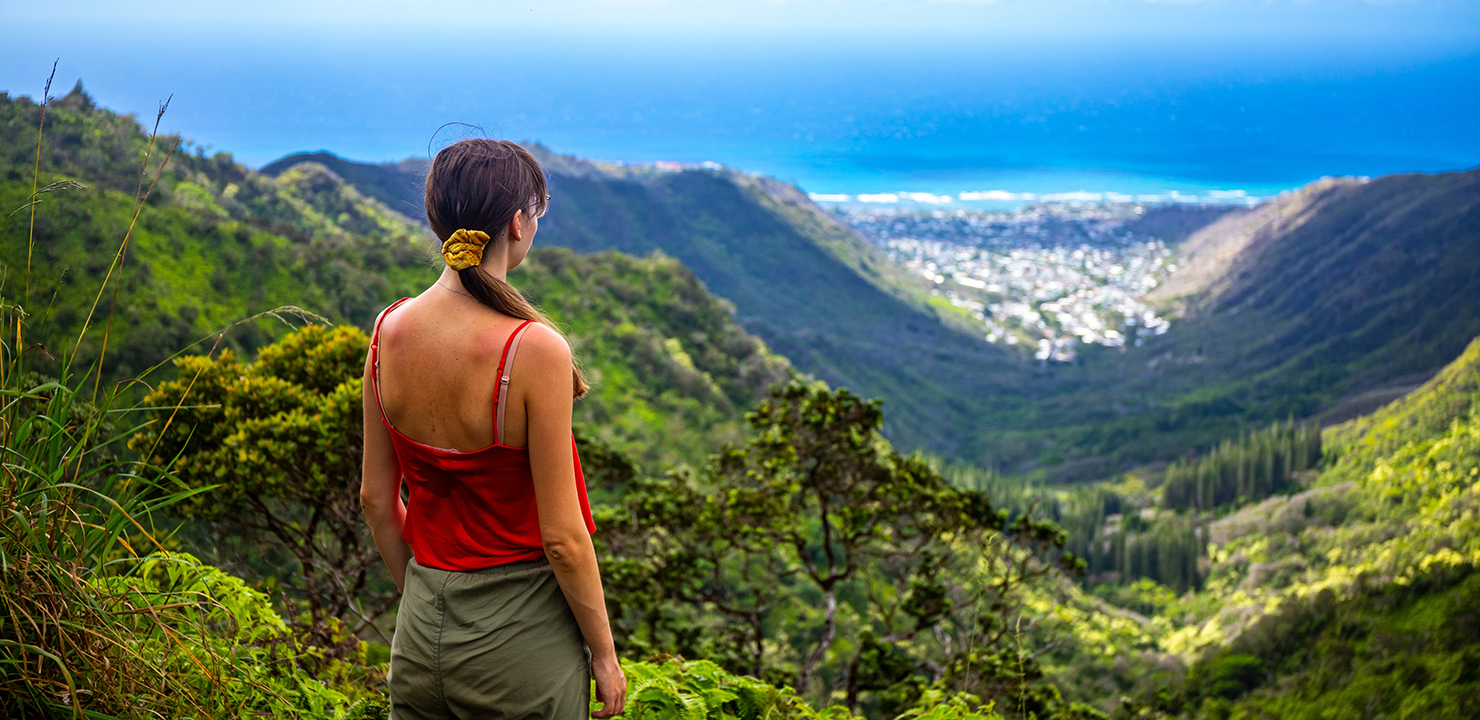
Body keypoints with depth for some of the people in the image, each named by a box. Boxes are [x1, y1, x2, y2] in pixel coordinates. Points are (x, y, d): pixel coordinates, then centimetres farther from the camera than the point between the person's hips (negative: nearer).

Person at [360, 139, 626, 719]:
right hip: (521, 631, -5)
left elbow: (376, 498, 5)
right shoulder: (534, 349, -22)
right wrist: (604, 653, -4)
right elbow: (562, 539, -18)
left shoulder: (389, 330, -5)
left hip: (420, 631, 5)